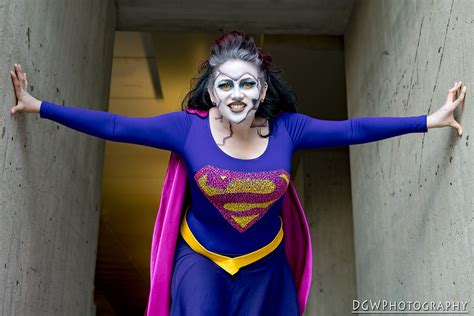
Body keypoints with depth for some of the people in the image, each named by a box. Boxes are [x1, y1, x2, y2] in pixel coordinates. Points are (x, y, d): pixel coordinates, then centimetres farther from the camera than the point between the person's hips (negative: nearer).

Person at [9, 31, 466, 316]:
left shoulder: (286, 128, -12)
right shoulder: (187, 127, -16)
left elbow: (352, 129, -10)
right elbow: (114, 126, -16)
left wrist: (430, 121, -11)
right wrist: (38, 107, -18)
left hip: (265, 265, 2)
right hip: (200, 260, -1)